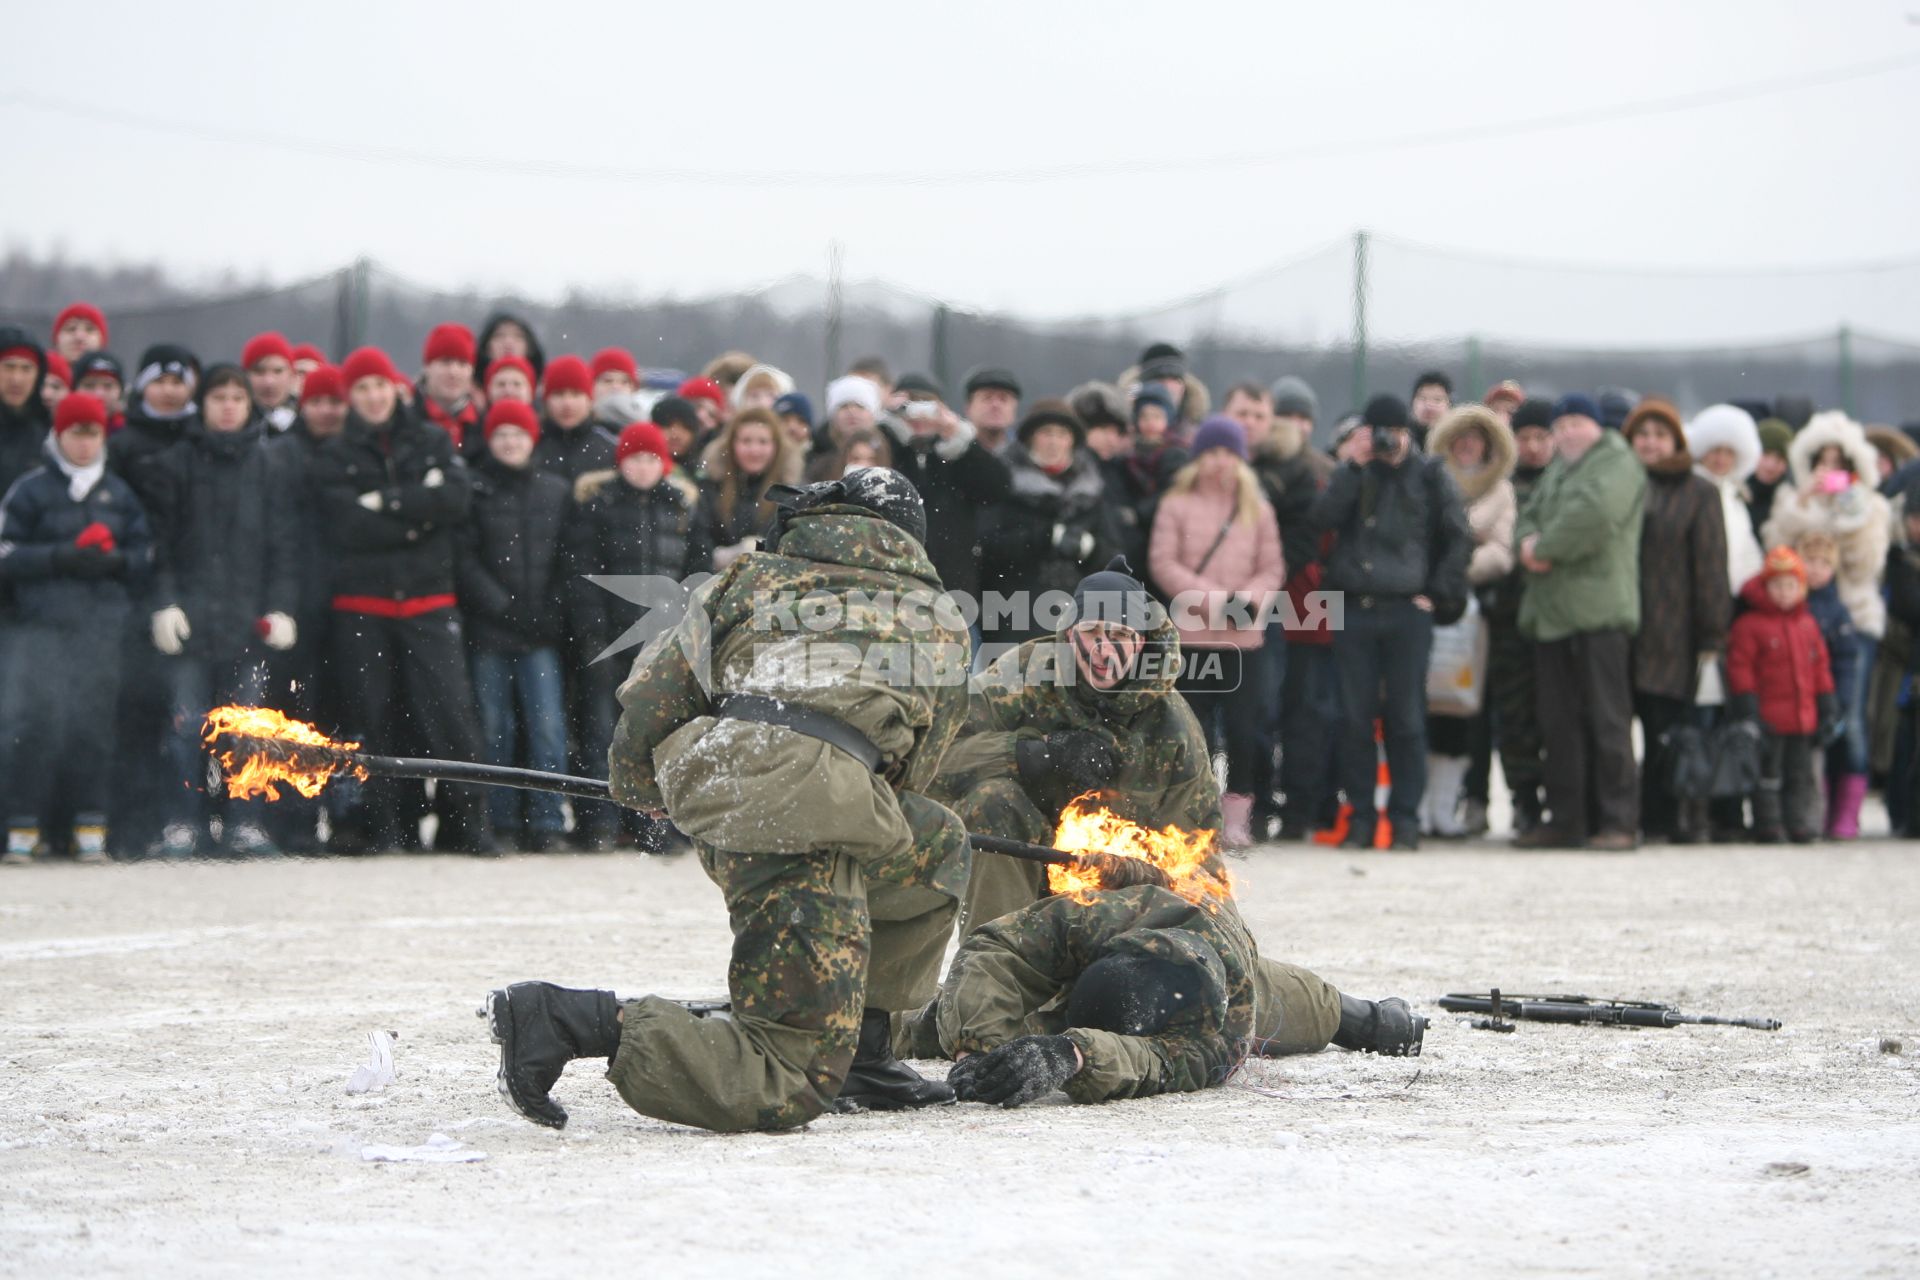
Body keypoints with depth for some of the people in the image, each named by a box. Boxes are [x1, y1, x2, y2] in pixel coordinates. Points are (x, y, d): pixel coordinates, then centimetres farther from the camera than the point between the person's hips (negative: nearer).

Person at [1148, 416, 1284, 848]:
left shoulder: (1258, 510, 11)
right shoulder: (1177, 505, 4)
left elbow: (1273, 568, 9)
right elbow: (1163, 564, -4)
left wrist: (1249, 600, -12)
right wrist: (1214, 600, -13)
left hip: (1245, 637, 1)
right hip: (1192, 635, -1)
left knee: (1243, 729, -3)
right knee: (1193, 728, -2)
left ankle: (1237, 818, 6)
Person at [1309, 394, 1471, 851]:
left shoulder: (1429, 475, 7)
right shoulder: (1353, 474, 11)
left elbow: (1458, 538, 9)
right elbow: (1323, 517, -6)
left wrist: (1438, 594, 2)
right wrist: (1354, 466, -10)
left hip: (1408, 611, -2)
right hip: (1355, 610, 2)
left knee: (1407, 719, -2)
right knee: (1355, 718, 1)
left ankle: (1405, 818, 3)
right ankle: (1360, 816, 7)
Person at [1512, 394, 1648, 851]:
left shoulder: (1617, 465, -3)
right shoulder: (1557, 471, 24)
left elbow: (1594, 515, -20)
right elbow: (1530, 517, 21)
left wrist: (1544, 548, -9)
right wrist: (1528, 541, -3)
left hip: (1598, 611, -8)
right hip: (1552, 615, 8)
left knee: (1607, 719, -8)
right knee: (1559, 722, 9)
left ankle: (1620, 822, -6)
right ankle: (1564, 821, 14)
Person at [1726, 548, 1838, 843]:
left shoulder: (1807, 625, 12)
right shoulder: (1749, 625, -7)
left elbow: (1820, 668, 17)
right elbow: (1739, 667, -10)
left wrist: (1827, 710, 13)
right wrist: (1748, 712, -15)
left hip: (1803, 718, 5)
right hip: (1769, 720, -5)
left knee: (1800, 774, 10)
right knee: (1768, 773, 0)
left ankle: (1800, 824, 16)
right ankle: (1768, 826, 4)